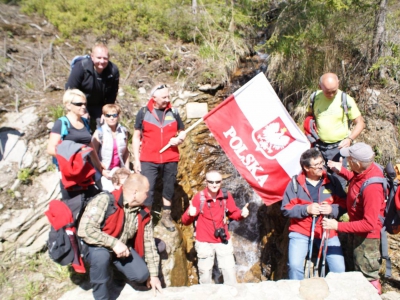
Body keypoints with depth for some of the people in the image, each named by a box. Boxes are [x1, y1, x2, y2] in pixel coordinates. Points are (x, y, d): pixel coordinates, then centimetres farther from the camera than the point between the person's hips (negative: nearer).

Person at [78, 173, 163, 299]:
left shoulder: (143, 214, -9)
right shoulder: (104, 200, -29)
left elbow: (149, 243, -1)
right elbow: (84, 230, -35)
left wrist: (153, 274, 3)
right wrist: (114, 243, -35)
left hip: (121, 249, 5)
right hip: (95, 247, -5)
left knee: (141, 274, -12)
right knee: (101, 254, -38)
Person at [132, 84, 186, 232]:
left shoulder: (173, 112, 4)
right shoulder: (143, 112, -1)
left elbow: (183, 132, 15)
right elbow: (136, 137, 3)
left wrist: (178, 139, -9)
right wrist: (136, 160, -2)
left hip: (170, 159, 3)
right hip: (148, 160, -2)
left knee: (169, 188, 13)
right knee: (147, 190, -4)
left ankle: (166, 217, 30)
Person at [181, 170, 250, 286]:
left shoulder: (226, 196, -8)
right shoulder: (199, 197, -17)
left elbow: (233, 212, 8)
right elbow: (185, 221, -15)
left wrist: (241, 213, -13)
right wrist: (190, 214, -37)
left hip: (223, 240, 2)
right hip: (204, 242, -2)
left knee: (230, 272, 12)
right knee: (205, 274, 13)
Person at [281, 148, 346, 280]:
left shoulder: (332, 182, 2)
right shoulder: (295, 183, -3)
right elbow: (286, 209, -4)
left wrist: (332, 209, -17)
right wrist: (306, 209, -17)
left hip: (328, 232, 2)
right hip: (301, 232, -1)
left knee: (339, 269, -2)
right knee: (295, 265, -15)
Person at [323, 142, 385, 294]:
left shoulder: (371, 188, -37)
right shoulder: (367, 169, -12)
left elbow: (369, 224, -33)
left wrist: (338, 226, -31)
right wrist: (341, 170, -2)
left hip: (366, 236, -9)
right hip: (357, 228, 10)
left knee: (367, 276, 12)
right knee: (356, 267, 29)